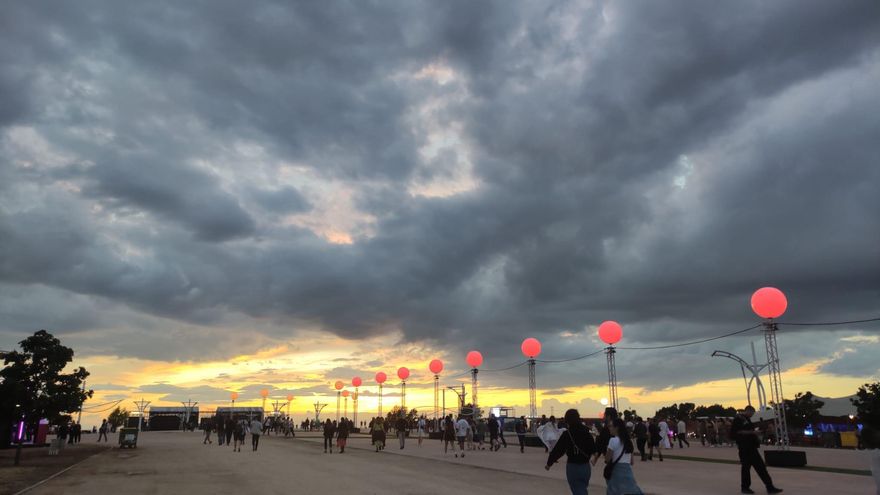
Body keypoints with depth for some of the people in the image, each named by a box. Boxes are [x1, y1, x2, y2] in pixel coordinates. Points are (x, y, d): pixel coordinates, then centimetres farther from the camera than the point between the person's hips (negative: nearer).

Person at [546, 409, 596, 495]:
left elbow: (558, 449, -11)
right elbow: (593, 449, 5)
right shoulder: (586, 432, -1)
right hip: (586, 466, 5)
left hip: (573, 466, -4)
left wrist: (549, 463, 0)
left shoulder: (567, 434, -13)